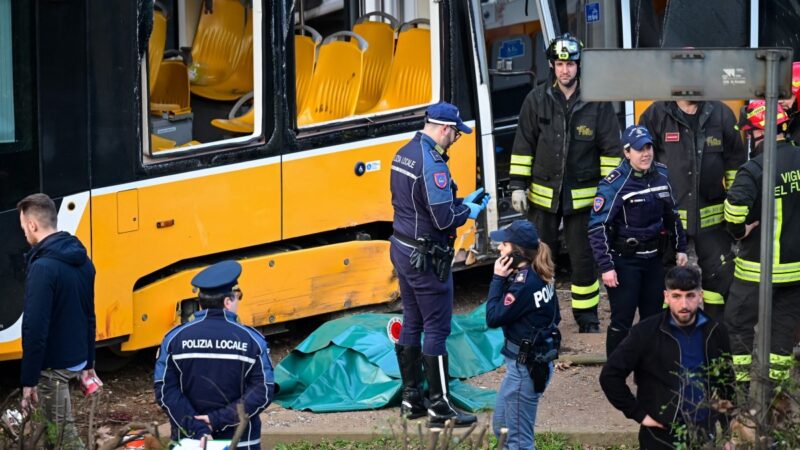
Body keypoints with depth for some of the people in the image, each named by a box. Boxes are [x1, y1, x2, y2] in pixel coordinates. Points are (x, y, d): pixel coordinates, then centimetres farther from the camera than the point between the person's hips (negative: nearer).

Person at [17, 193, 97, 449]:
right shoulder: (82, 261, 7)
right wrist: (88, 363, 23)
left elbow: (35, 329, -23)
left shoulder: (43, 267, -21)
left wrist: (28, 380, -18)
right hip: (76, 359, 9)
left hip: (53, 366, -8)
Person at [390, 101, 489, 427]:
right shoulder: (432, 164, -22)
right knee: (436, 329, -3)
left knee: (412, 324, 16)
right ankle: (440, 407, 2)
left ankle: (411, 400, 23)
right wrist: (468, 212, -5)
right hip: (426, 258, -10)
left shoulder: (404, 154, 8)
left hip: (402, 249, 10)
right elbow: (444, 219, -24)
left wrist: (462, 202, 12)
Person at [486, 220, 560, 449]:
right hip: (540, 359, 10)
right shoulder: (540, 275, 4)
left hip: (526, 367, -10)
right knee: (501, 425, 22)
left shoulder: (523, 283, -24)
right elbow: (555, 316, 12)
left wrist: (498, 278, -15)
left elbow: (493, 317, -20)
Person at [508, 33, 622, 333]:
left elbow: (611, 149, 0)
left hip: (582, 195, -1)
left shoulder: (597, 102, -4)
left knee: (583, 258, 5)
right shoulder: (537, 100, 0)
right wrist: (518, 185, 1)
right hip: (543, 193, 2)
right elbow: (523, 145, 4)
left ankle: (588, 319, 17)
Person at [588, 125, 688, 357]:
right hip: (625, 261, -6)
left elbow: (672, 214, 18)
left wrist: (680, 248, 15)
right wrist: (606, 266, -20)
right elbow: (597, 226, -17)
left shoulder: (661, 174, 4)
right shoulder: (615, 183, -16)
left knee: (654, 318, 13)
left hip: (654, 258, 6)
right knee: (622, 321, -5)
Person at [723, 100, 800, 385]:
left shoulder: (754, 169, -19)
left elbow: (735, 206, -32)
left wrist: (739, 231, -14)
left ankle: (741, 381, 8)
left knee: (739, 321, 7)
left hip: (759, 266, -6)